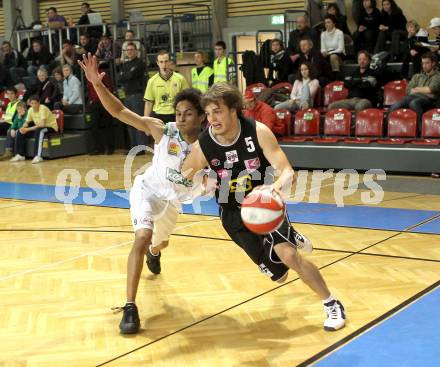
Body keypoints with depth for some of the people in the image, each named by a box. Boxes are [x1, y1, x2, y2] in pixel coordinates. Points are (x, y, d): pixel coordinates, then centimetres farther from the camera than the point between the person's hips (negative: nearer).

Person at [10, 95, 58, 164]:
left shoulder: (43, 108, -23)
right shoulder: (31, 110, -2)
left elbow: (42, 124, -31)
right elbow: (27, 122, 6)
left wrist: (28, 129, -31)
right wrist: (23, 128, -17)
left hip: (51, 127, -8)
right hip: (38, 128, 8)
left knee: (39, 131, -40)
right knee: (20, 132, -2)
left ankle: (38, 156, -42)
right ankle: (20, 155, 2)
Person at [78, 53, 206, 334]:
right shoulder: (163, 130, -26)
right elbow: (119, 112, -29)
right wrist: (98, 84, -42)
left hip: (173, 199, 4)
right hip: (148, 189, -4)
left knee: (161, 243, 29)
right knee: (143, 237, -29)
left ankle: (153, 253, 71)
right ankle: (130, 307, -25)